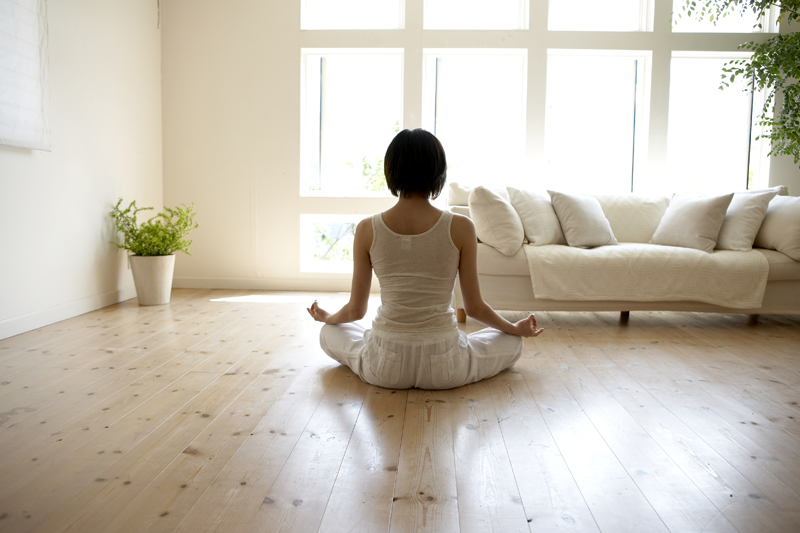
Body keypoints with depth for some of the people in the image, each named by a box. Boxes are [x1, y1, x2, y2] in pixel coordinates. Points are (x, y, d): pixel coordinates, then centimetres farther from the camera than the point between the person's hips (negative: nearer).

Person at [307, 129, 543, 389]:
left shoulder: (367, 229, -7)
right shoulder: (460, 227, -10)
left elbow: (355, 310, 2)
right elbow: (475, 308, -1)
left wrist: (326, 317, 25)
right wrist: (517, 329, 19)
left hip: (384, 368, 1)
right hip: (443, 370, -1)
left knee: (329, 332, 31)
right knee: (513, 342, 26)